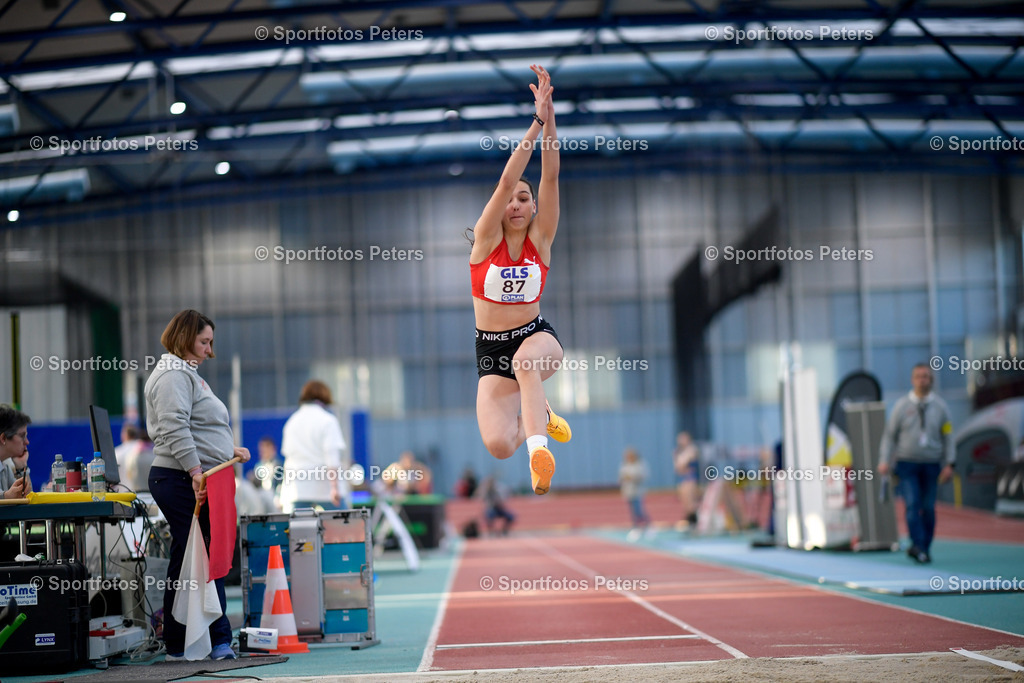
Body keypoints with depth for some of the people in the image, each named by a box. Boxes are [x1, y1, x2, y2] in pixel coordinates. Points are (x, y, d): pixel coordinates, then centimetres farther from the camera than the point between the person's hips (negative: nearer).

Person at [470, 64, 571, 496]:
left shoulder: (540, 239, -1)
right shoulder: (486, 238, -5)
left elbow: (550, 177, -13)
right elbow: (507, 180, -19)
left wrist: (550, 121, -24)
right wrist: (536, 122, -25)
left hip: (536, 335, -1)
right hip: (491, 349, 1)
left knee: (526, 359, -39)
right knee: (497, 445, -15)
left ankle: (537, 447, -42)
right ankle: (538, 415, 20)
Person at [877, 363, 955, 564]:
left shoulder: (940, 406, 7)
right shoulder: (902, 405, 4)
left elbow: (948, 437, 8)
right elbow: (889, 434, 5)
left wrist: (949, 464, -1)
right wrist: (884, 461, -4)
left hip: (931, 465, 1)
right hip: (906, 463, -1)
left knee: (928, 508, 1)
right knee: (912, 505, -14)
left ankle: (924, 548, 10)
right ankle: (917, 545, -20)